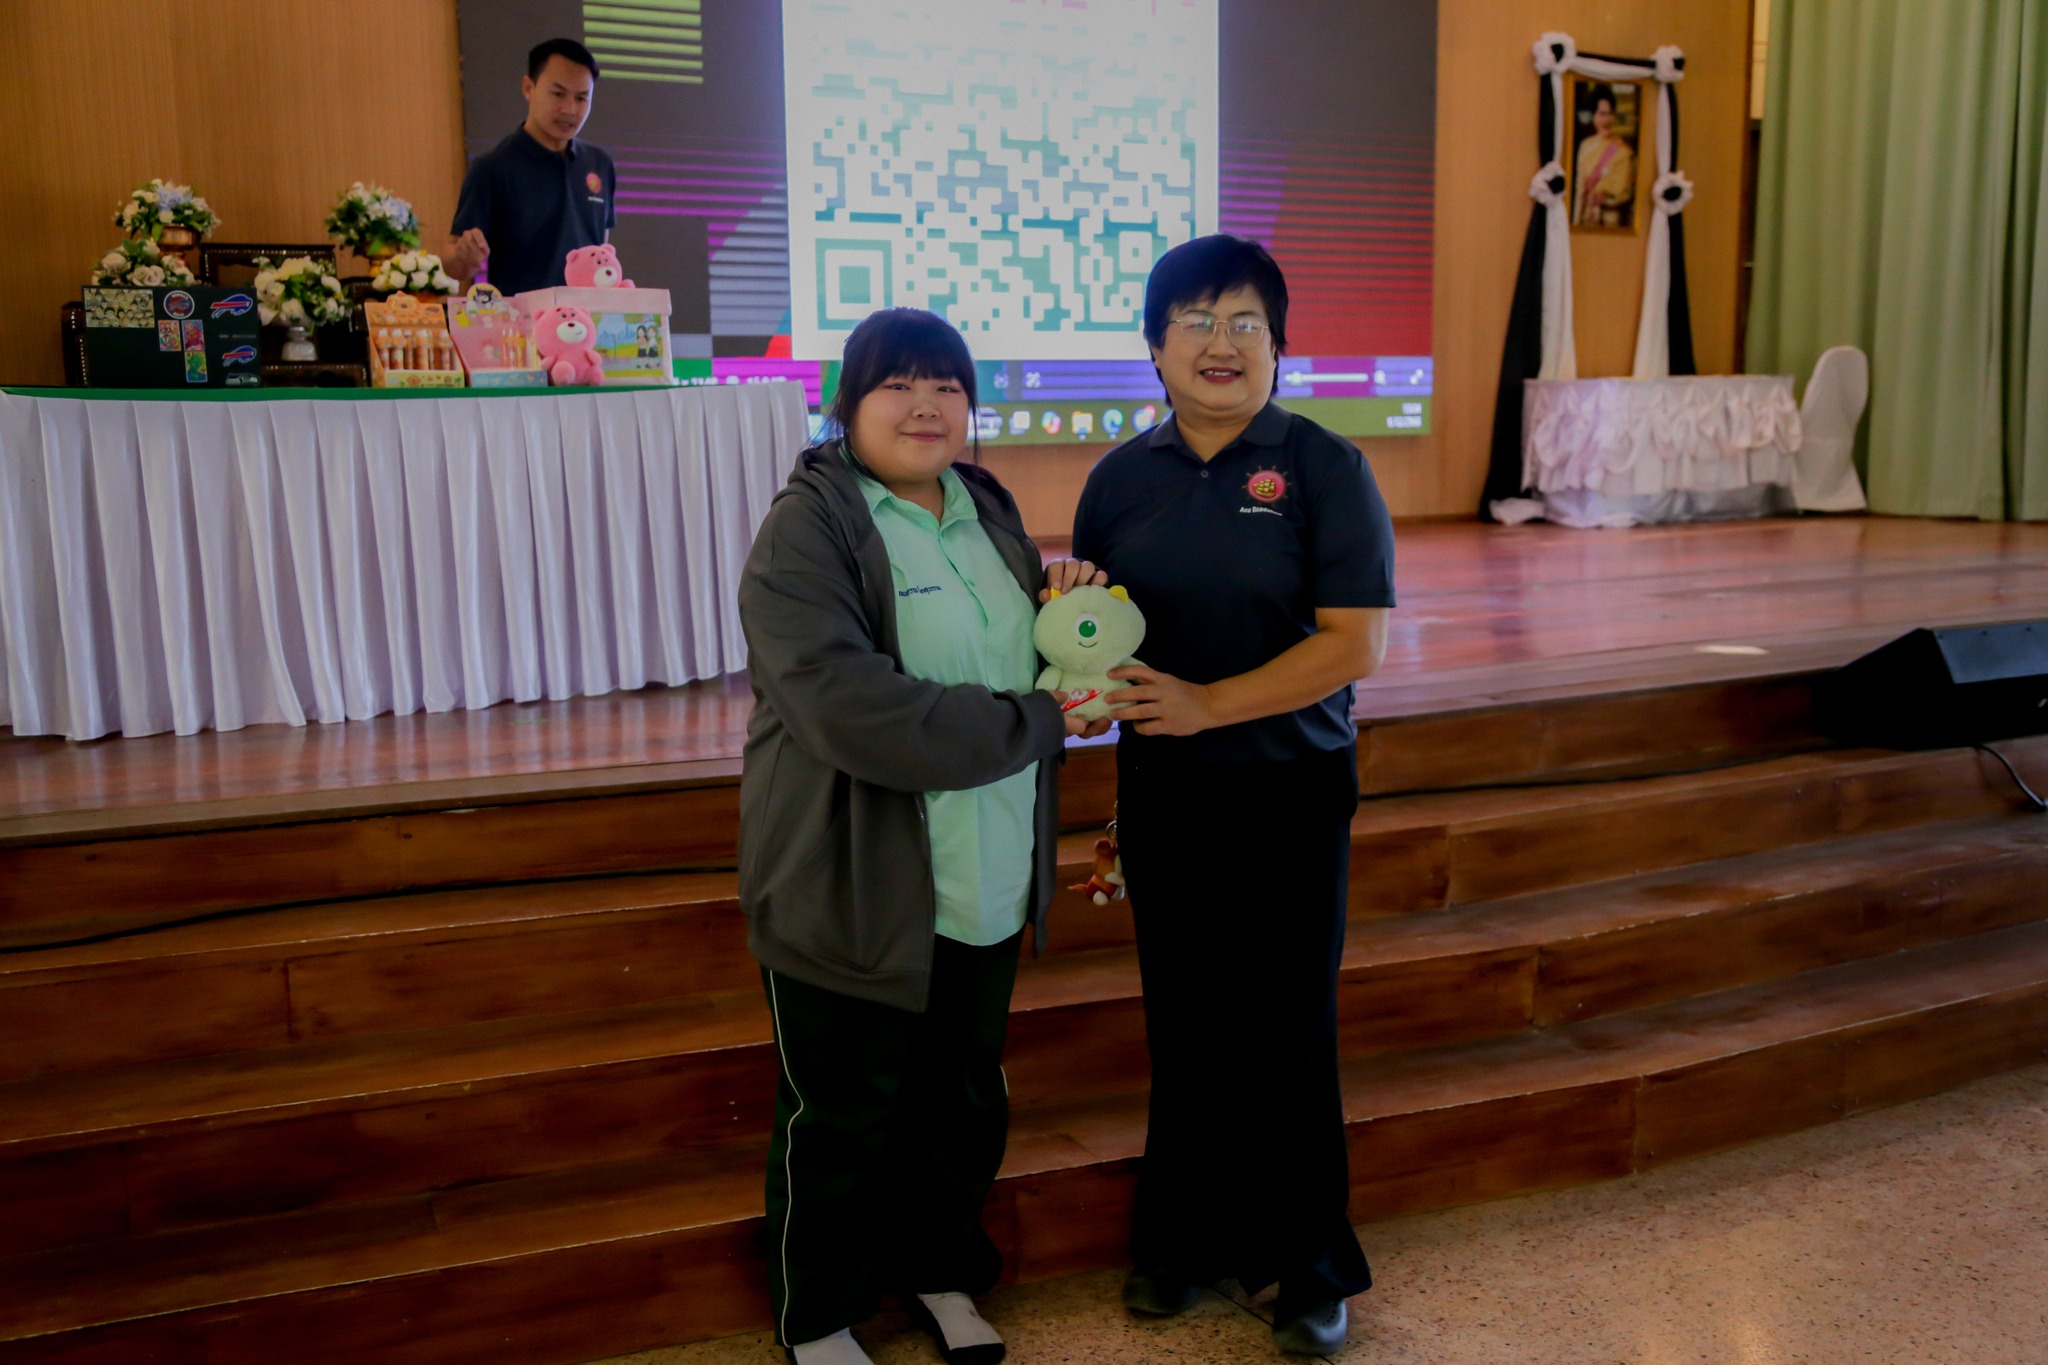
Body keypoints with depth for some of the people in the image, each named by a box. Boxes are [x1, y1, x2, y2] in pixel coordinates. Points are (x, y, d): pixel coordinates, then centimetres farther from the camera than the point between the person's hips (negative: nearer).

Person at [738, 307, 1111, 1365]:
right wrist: (1038, 722, -22)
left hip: (985, 881, 6)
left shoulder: (986, 509, 7)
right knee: (844, 1117, 11)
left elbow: (1028, 653, 20)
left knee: (965, 1097, 22)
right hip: (854, 887, -6)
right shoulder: (808, 529, -16)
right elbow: (852, 710, -29)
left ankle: (938, 1267, 46)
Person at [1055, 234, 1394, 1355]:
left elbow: (1353, 641, -15)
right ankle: (1188, 1240, 32)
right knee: (1183, 1022, 13)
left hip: (1289, 789, -3)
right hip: (1161, 789, 4)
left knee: (1287, 1031, 5)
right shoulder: (1123, 476, 5)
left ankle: (1307, 1265, 25)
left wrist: (1209, 703, -21)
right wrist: (1069, 593, -9)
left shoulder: (1323, 467, -8)